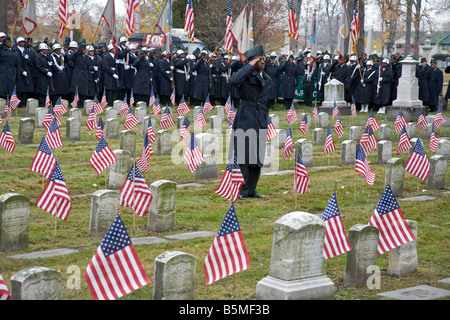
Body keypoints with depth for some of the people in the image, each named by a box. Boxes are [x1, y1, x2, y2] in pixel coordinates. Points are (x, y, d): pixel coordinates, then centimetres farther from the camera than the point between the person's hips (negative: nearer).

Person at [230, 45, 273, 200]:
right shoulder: (246, 76, -7)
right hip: (246, 120, -7)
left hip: (261, 121, 7)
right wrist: (250, 66, -21)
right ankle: (243, 190, 3)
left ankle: (251, 189, 16)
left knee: (258, 157, 8)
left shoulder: (267, 79, 15)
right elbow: (234, 80, -31)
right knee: (245, 156, -5)